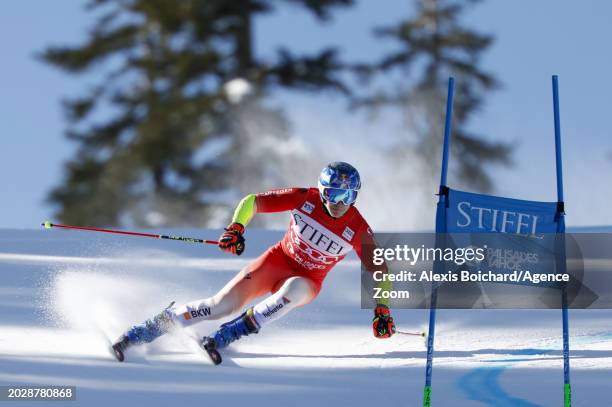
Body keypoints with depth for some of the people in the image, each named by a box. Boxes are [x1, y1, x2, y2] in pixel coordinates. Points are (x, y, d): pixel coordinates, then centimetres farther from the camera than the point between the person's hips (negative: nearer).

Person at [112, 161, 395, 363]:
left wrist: (382, 311, -19)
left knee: (295, 288, -39)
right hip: (277, 262, 0)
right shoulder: (304, 199, -16)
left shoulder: (358, 230, -17)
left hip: (306, 282, 0)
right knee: (221, 305, -17)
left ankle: (224, 337, -34)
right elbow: (252, 202, -10)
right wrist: (236, 228, -28)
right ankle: (143, 332, -5)